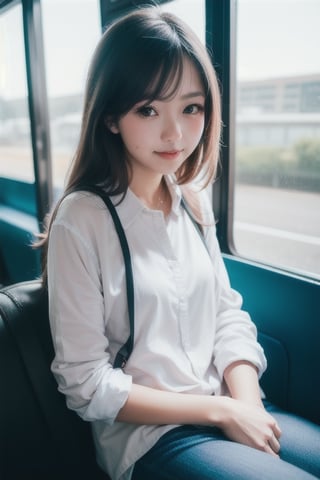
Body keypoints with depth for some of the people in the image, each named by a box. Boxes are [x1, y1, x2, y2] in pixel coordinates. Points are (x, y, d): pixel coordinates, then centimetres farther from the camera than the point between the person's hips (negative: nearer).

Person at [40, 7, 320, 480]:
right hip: (148, 435, -5)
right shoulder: (81, 220, -17)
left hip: (231, 411, 5)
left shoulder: (194, 200, 1)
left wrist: (247, 403, -10)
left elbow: (227, 312, 6)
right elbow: (86, 382, -14)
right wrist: (219, 409, -14)